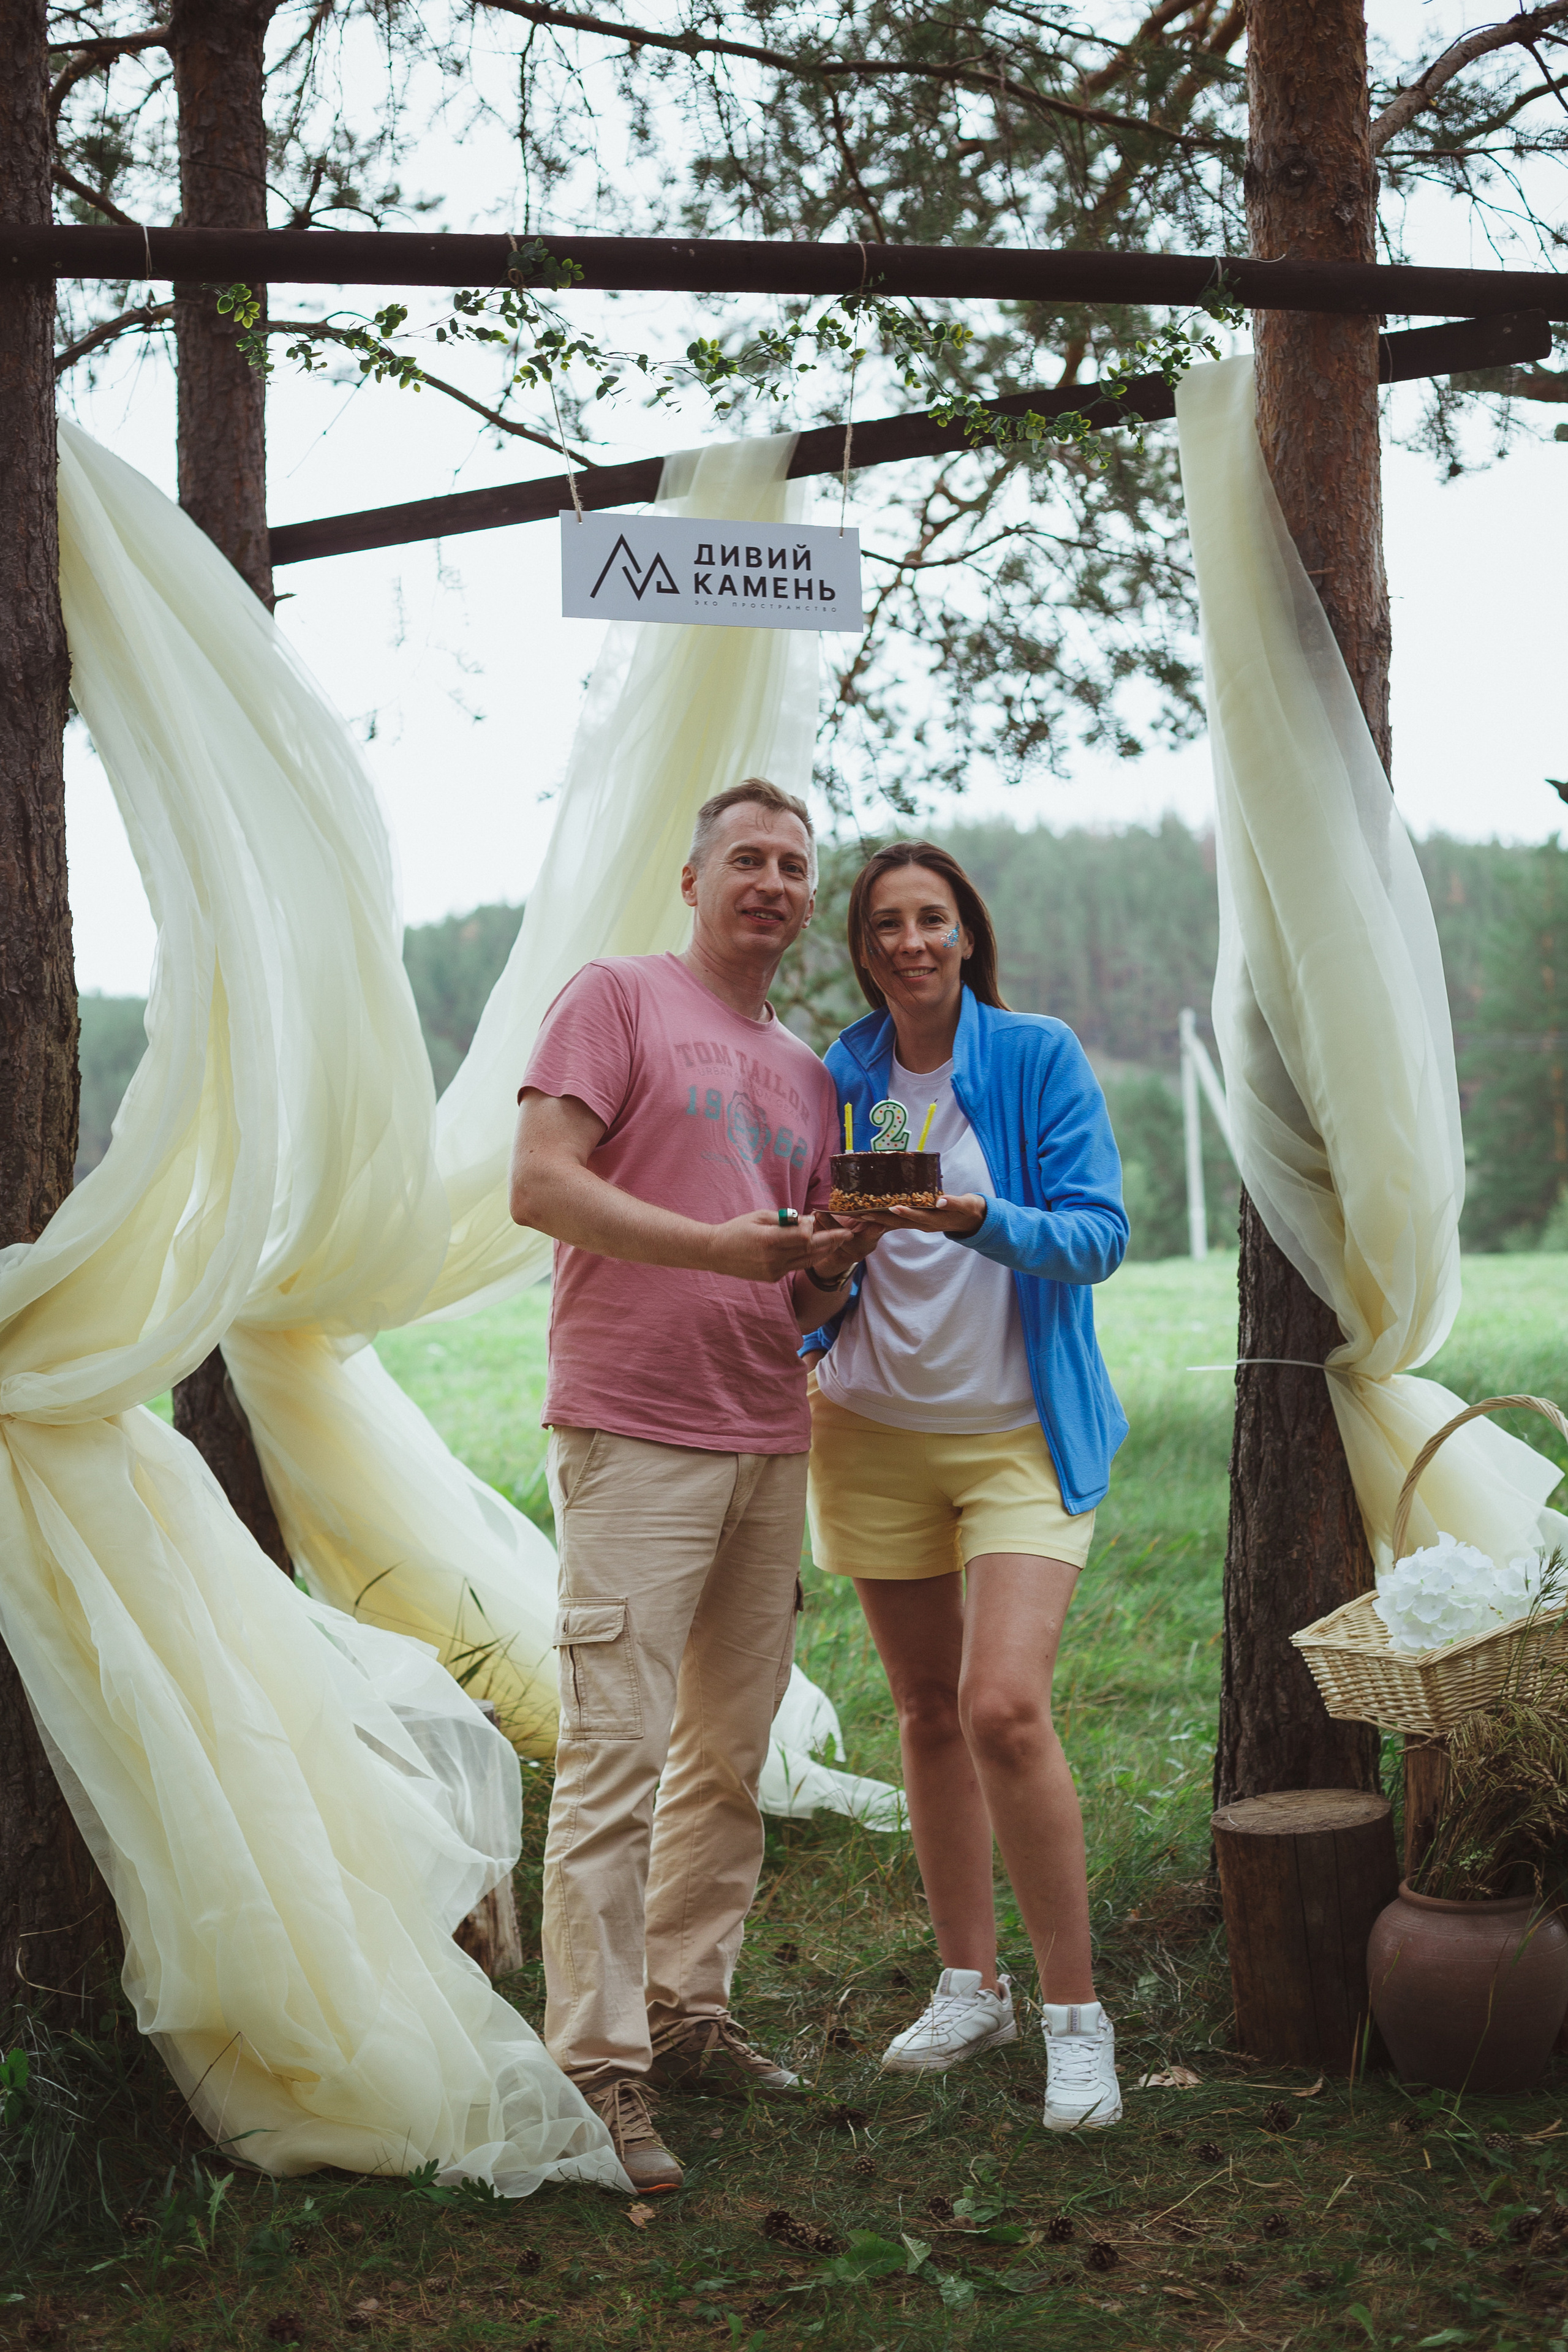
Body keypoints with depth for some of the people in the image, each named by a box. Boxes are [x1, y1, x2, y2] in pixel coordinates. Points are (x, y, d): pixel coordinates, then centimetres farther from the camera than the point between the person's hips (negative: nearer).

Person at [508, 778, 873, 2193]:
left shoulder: (808, 1078, 20)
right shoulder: (617, 1000, 1)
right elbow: (541, 1184, -11)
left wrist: (833, 1262, -1)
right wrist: (718, 1244, -20)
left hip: (770, 1442, 7)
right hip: (634, 1437, -7)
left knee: (731, 1757, 11)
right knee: (615, 1756, -8)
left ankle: (686, 2011, 22)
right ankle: (597, 2063, -2)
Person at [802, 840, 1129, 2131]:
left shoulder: (1041, 1057, -6)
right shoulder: (836, 1076, 3)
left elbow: (1098, 1235, -12)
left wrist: (981, 1221, -30)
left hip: (1021, 1431, -4)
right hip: (875, 1431, 4)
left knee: (1005, 1709, -18)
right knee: (928, 1716, 11)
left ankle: (1077, 2012, -4)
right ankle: (971, 1984, 27)